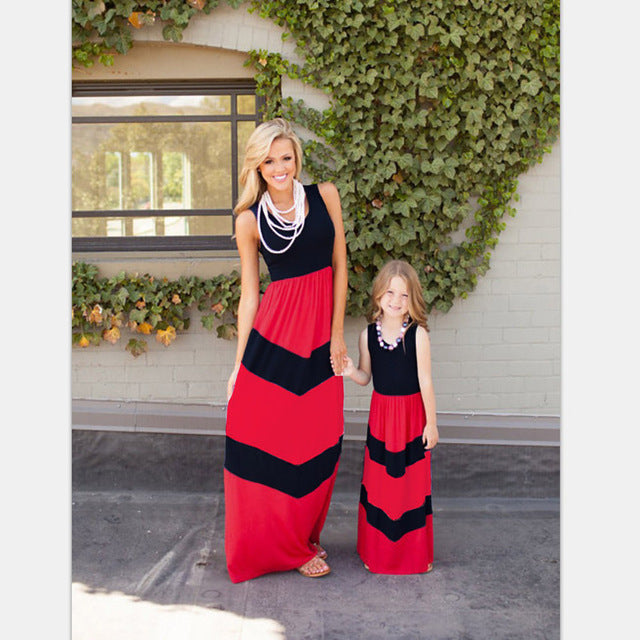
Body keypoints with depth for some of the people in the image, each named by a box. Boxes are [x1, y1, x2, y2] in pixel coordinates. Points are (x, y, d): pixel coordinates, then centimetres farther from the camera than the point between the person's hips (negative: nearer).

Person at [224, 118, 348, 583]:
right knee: (269, 440, 1)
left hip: (322, 331, 2)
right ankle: (289, 545, 22)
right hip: (274, 334, -2)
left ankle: (304, 536, 29)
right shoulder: (250, 220, -1)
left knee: (320, 441, 8)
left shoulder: (324, 195, 3)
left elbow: (340, 266, 5)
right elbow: (249, 294, 2)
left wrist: (337, 333, 0)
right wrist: (239, 364, 2)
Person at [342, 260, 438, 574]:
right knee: (379, 480, 10)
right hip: (380, 413, 3)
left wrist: (431, 423, -6)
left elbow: (425, 381, -9)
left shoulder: (417, 334, -13)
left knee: (412, 481, 7)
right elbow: (366, 377, 7)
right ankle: (378, 550, 27)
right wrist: (350, 371, -15)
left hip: (412, 414, -3)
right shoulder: (368, 335, -3)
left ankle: (414, 553, 24)